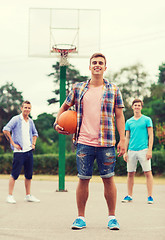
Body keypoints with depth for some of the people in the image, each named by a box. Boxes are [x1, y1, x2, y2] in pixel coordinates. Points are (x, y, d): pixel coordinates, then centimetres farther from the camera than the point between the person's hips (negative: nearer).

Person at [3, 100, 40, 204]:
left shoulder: (30, 121, 14)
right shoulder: (16, 119, -5)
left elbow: (35, 133, 30)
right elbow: (5, 130, -12)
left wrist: (33, 144, 15)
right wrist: (13, 143, -13)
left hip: (29, 151, 6)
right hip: (19, 151, -6)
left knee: (29, 174, 8)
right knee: (15, 174, -5)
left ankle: (28, 195, 17)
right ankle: (10, 195, 2)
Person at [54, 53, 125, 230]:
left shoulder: (113, 90, 6)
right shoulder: (78, 88, 9)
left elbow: (119, 116, 6)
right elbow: (65, 106, 22)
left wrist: (122, 139, -2)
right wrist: (57, 122, 6)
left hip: (106, 143, -1)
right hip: (84, 142, 1)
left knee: (108, 179, 2)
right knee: (83, 179, 4)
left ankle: (112, 217, 12)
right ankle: (80, 217, 13)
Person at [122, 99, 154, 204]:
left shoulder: (147, 120, 4)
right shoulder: (129, 122, 14)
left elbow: (151, 136, 0)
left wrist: (150, 150, -9)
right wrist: (125, 152, 9)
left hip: (143, 150, -3)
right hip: (131, 150, 4)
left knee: (148, 172, -6)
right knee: (130, 173, 5)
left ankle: (150, 196, -3)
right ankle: (129, 196, 14)